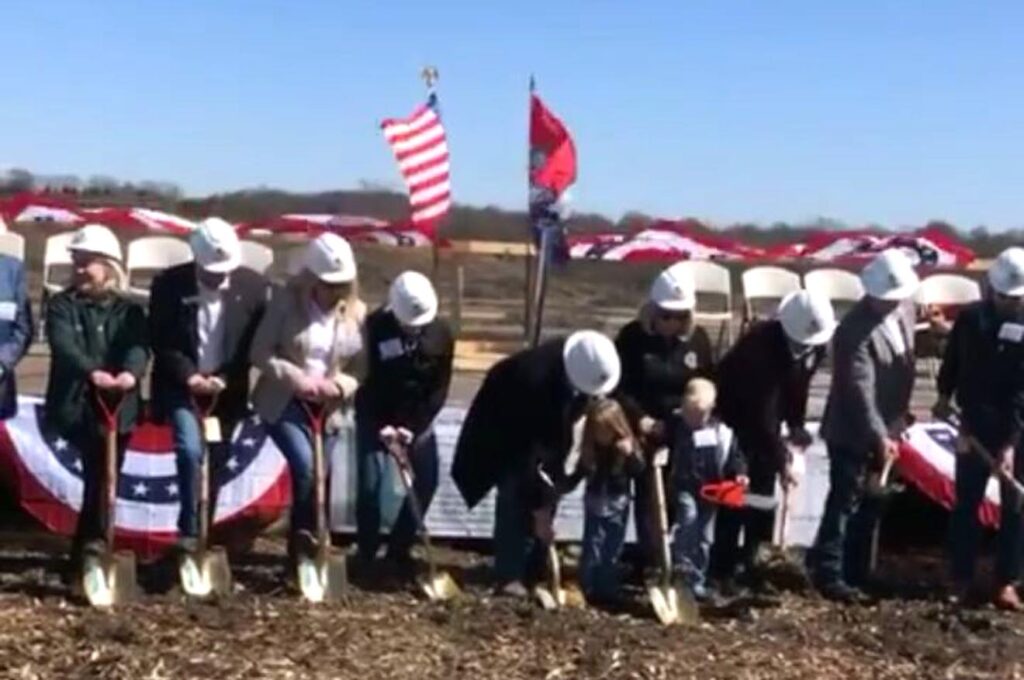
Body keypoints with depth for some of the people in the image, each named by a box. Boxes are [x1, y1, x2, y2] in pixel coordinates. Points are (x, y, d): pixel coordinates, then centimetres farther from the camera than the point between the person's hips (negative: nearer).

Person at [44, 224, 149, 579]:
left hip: (118, 405, 2)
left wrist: (130, 372, -36)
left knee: (104, 472, 4)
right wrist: (92, 372, -36)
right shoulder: (62, 305, 4)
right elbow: (64, 346, -15)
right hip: (75, 403, -2)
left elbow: (139, 346, -12)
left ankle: (86, 547, 17)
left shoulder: (129, 310, 8)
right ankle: (93, 539, -16)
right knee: (99, 467, -22)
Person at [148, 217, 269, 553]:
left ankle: (204, 532, 22)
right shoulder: (168, 284, -12)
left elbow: (256, 344, -2)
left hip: (226, 390, 2)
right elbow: (160, 342, -8)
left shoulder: (253, 285, -9)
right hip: (181, 384, -2)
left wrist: (224, 379, -13)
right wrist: (190, 376, -19)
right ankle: (189, 530, -9)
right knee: (190, 450, -20)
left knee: (214, 465, 8)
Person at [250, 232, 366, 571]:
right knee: (305, 467, -20)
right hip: (284, 402, -3)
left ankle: (305, 545, 21)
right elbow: (260, 353, -11)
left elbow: (361, 367, 0)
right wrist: (297, 378, -23)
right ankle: (304, 544, -3)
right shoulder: (285, 301, -9)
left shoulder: (357, 311, -2)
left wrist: (341, 386, -21)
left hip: (327, 408, 3)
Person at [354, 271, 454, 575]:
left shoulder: (441, 334, -10)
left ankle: (398, 550, 11)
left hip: (418, 419, 3)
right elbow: (365, 382, -15)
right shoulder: (374, 328, -17)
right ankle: (366, 553, 4)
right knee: (370, 484, -12)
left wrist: (414, 426, -15)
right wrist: (381, 425, -21)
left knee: (426, 482, -3)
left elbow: (439, 388, -8)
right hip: (375, 418, -3)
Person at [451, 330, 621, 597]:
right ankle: (508, 575, -8)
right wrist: (538, 509, -32)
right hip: (506, 429, -6)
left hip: (547, 426, 6)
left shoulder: (587, 363, -23)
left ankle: (533, 572, 13)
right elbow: (524, 453, -36)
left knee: (549, 491, 2)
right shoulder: (535, 380, -42)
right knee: (516, 494, -15)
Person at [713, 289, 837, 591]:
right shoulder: (760, 345, -37)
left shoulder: (817, 344, -15)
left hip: (768, 411, 7)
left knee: (763, 489, 5)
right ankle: (723, 568, -4)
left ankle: (748, 558, 16)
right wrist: (782, 459, -32)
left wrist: (796, 425, -2)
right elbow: (760, 413, -35)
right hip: (734, 411, -6)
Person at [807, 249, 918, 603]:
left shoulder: (905, 307, 0)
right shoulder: (855, 330, -24)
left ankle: (855, 572, 25)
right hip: (852, 432, -8)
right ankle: (828, 573, 7)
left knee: (871, 503, 14)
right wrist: (878, 436, -33)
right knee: (845, 501, -2)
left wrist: (895, 423, 14)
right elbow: (860, 389, -28)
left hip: (885, 428, 8)